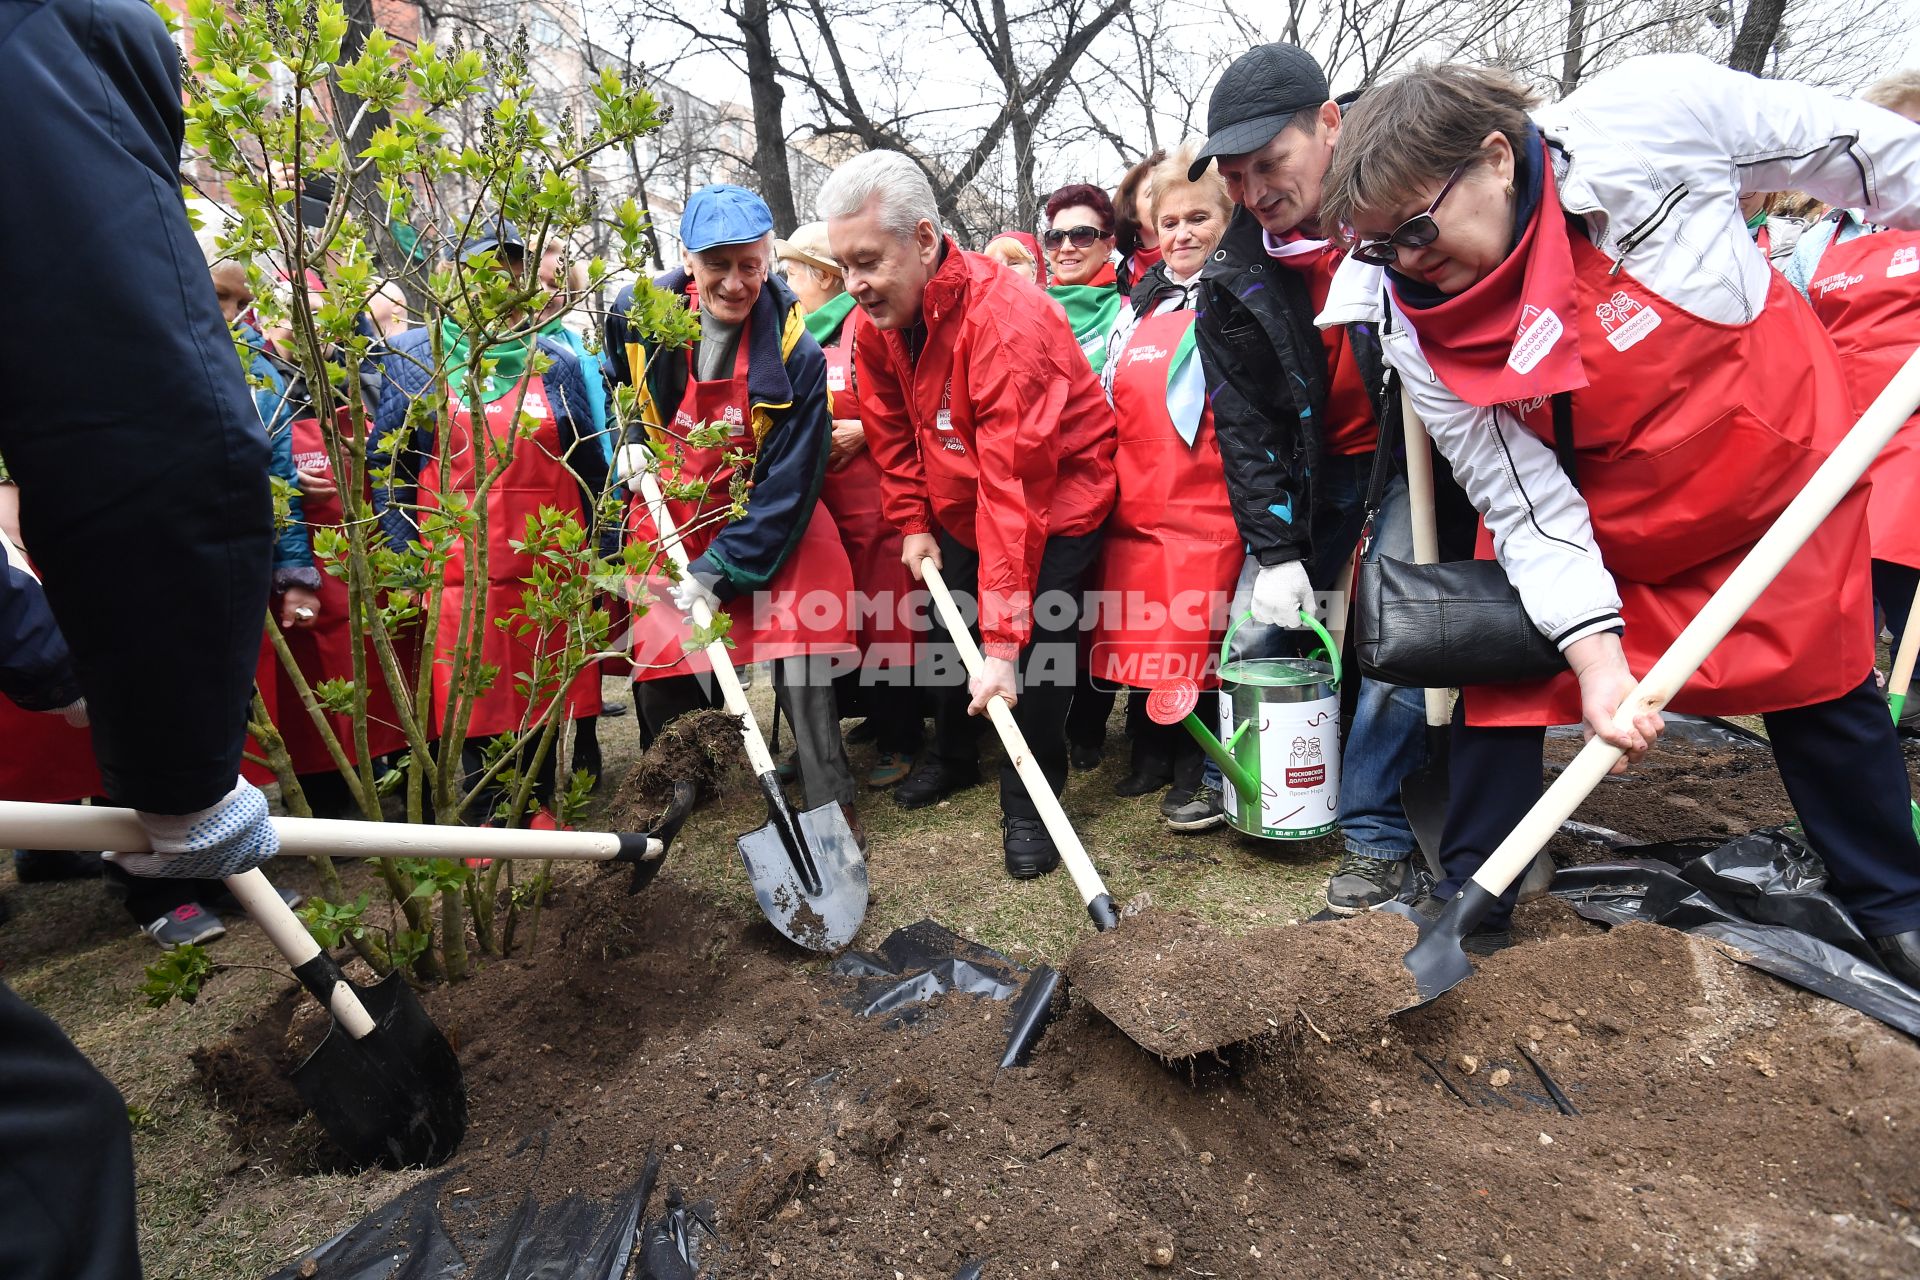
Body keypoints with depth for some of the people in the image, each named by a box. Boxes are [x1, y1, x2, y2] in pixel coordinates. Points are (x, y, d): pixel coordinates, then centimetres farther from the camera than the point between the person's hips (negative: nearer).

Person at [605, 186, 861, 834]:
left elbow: (789, 482, -21)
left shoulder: (794, 349, -22)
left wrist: (720, 569, -24)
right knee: (659, 652, 8)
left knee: (798, 638, -17)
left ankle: (830, 802, -4)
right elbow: (615, 386, 15)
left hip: (764, 512, -3)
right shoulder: (640, 314, -11)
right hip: (665, 506, 4)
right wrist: (630, 437, -3)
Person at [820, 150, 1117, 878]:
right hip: (957, 502, 7)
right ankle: (952, 757, 36)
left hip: (1055, 497, -6)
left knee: (1034, 640, -15)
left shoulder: (1006, 323, -35)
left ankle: (1028, 804, 4)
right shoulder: (876, 318, -11)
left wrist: (1002, 642, -39)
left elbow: (1014, 491, -38)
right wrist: (912, 523, -1)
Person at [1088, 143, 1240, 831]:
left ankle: (1202, 774, 11)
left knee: (1200, 638, -4)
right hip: (1136, 500, 6)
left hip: (1208, 502, -5)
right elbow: (1108, 405, 25)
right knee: (1139, 636, 9)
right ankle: (1152, 753, 27)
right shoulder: (1137, 304, 18)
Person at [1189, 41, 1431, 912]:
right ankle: (1234, 783, 28)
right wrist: (1273, 547, -12)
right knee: (1257, 621, 3)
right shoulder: (1237, 275, -8)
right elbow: (1243, 423, -6)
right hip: (1311, 464, 3)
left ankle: (1375, 835, 2)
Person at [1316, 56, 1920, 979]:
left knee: (1823, 680, 10)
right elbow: (1522, 502, -20)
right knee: (1503, 666, -6)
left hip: (1776, 454, 0)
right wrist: (1592, 651, -26)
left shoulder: (1655, 113, -28)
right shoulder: (1415, 329, -22)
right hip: (1586, 514, 1)